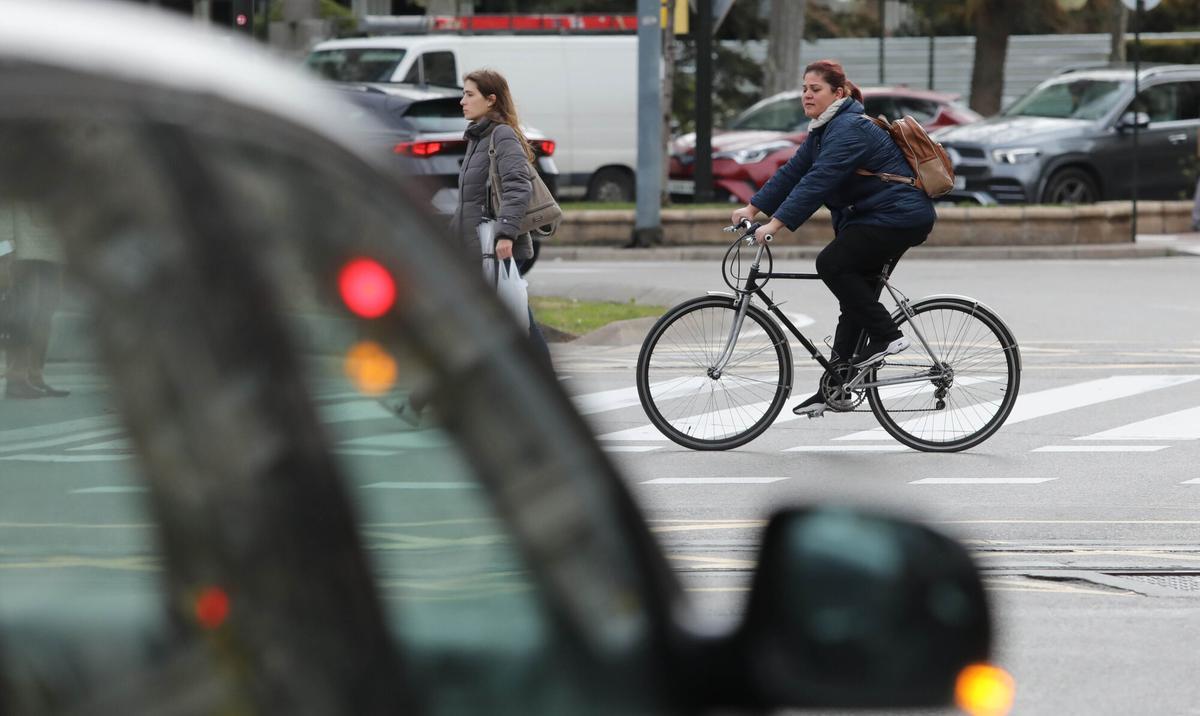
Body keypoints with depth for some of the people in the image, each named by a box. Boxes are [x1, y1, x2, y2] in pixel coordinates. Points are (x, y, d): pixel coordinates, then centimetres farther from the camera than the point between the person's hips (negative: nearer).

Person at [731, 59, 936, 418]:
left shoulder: (848, 129, -19)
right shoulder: (824, 129, 14)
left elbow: (818, 181, -28)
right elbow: (793, 172, 12)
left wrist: (777, 223, -33)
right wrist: (753, 207, 3)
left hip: (898, 217, -10)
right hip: (875, 218, 10)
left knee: (832, 264, -20)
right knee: (854, 302, 9)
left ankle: (886, 335, -13)